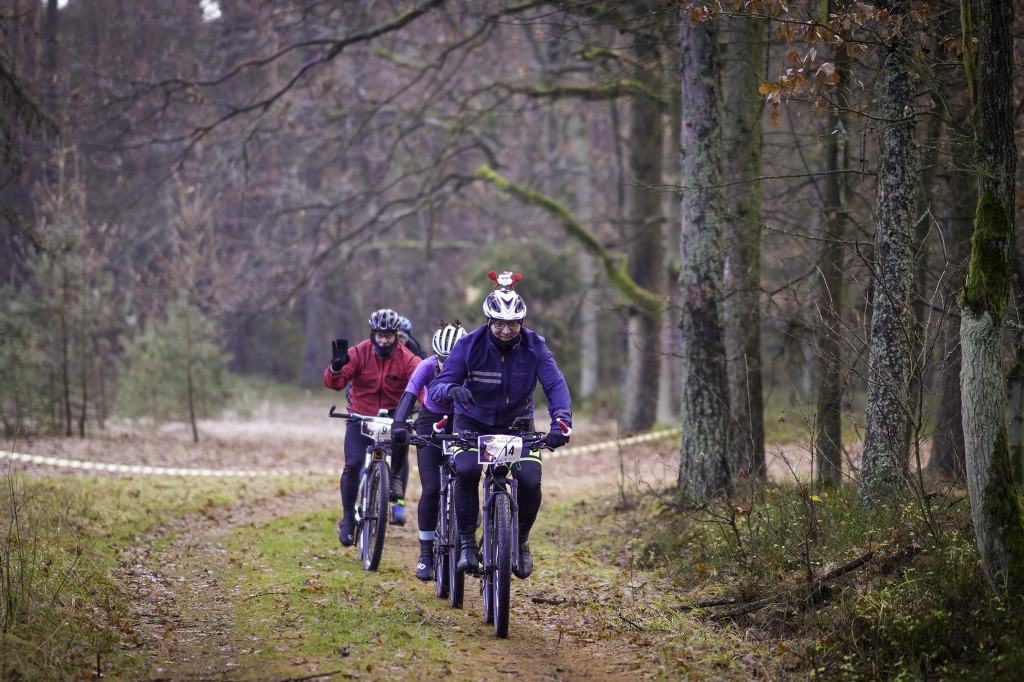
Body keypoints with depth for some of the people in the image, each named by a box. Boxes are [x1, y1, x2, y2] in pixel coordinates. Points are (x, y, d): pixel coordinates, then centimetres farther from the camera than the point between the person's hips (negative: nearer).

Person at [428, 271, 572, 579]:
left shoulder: (534, 346, -16)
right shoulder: (470, 345, -19)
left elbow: (555, 385, -24)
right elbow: (435, 388, -23)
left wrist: (561, 421, -43)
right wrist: (452, 389, -48)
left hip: (517, 424, 1)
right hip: (474, 421, -1)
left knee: (530, 480, -21)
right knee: (466, 470, -29)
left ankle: (521, 541, 6)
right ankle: (467, 542, -13)